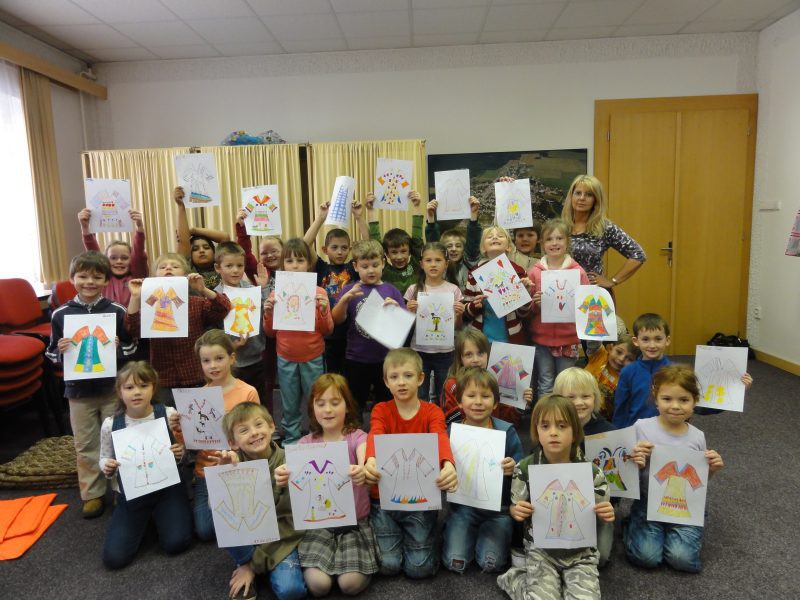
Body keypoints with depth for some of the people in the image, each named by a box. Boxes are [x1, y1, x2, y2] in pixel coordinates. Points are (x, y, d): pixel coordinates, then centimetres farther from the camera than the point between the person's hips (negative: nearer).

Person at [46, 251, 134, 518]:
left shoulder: (117, 311, -6)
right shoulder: (60, 314, -2)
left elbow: (132, 348, 1)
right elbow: (52, 354, 6)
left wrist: (119, 349, -19)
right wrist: (60, 351, -15)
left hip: (113, 389, -1)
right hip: (78, 390, 2)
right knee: (86, 446, 12)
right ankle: (92, 494, 27)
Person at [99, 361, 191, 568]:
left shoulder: (169, 414, -13)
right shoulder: (110, 424, -10)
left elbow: (185, 453, 1)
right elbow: (105, 459, 7)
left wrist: (181, 454, -23)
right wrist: (107, 467, -16)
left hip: (167, 488, -1)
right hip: (131, 493, 2)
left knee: (176, 543, -17)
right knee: (114, 557, -9)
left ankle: (158, 516, 19)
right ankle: (145, 520, 23)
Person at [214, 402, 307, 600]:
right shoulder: (234, 461, -10)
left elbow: (287, 521, -16)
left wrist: (255, 564, -16)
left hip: (281, 537, -2)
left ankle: (251, 568, 4)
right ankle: (244, 564, -5)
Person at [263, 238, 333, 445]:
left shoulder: (319, 292, -4)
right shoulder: (276, 293, 0)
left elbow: (327, 331, -2)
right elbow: (270, 332, 5)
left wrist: (324, 310, -19)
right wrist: (268, 313, -13)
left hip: (313, 359, -1)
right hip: (286, 360, 1)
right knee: (289, 409, 12)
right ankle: (291, 443, 28)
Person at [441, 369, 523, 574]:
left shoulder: (507, 432, -9)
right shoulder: (451, 432, -5)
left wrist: (513, 469, -27)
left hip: (498, 508, -1)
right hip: (463, 506, 1)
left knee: (491, 563, -16)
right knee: (455, 562, -12)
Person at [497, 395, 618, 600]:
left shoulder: (591, 471, -10)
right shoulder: (525, 468, -11)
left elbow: (600, 514, 3)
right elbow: (515, 508, 2)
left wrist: (606, 514, -19)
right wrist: (516, 511, -21)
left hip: (580, 551, 1)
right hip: (541, 549, -1)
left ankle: (560, 582, 13)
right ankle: (515, 578, 13)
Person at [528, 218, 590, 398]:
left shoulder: (578, 271, 0)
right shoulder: (535, 272, 2)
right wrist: (535, 303, -12)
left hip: (568, 337, 0)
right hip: (542, 337, 0)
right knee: (545, 385, 7)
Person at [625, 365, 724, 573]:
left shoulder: (697, 436, -2)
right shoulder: (642, 427, -11)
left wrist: (711, 470, -9)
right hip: (649, 502, -2)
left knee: (682, 558, -18)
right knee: (646, 556, -18)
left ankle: (671, 533, 15)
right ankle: (635, 526, 14)